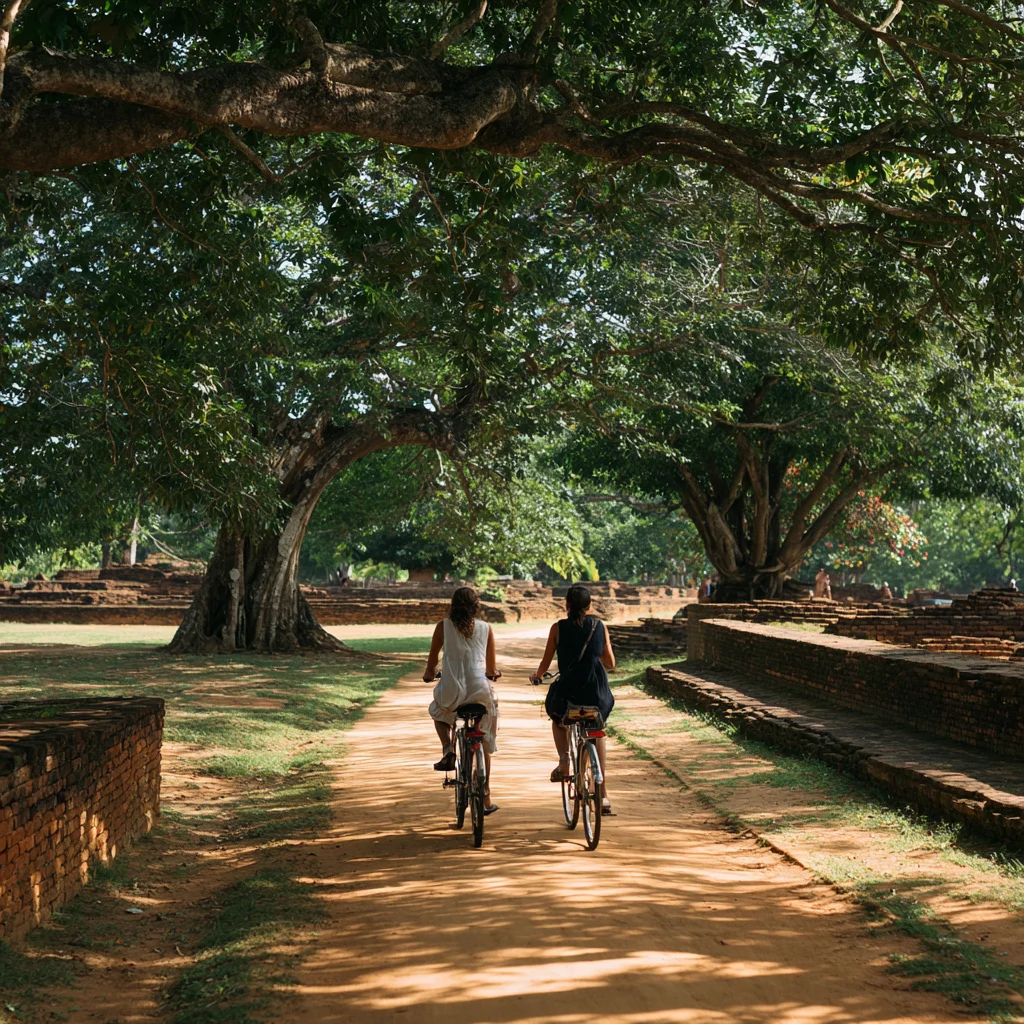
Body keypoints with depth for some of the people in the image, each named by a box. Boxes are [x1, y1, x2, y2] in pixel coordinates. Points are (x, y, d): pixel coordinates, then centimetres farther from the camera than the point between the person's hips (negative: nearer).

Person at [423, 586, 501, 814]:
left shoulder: (444, 626, 3)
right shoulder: (486, 629, 7)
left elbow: (432, 662, 9)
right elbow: (492, 669, 13)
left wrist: (429, 673, 31)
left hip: (451, 690, -1)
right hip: (480, 690, 1)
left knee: (438, 712, 34)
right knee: (483, 745, 17)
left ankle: (447, 750, 6)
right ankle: (485, 800, 17)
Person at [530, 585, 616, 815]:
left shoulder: (558, 627, 0)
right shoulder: (599, 626, 5)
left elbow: (545, 663, 4)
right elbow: (611, 663, 9)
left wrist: (537, 675, 25)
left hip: (568, 688, -1)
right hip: (597, 690, 1)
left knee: (557, 718, 33)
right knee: (598, 733, 20)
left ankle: (563, 759, 8)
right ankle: (603, 794, 13)